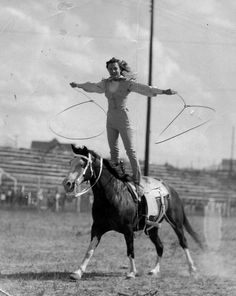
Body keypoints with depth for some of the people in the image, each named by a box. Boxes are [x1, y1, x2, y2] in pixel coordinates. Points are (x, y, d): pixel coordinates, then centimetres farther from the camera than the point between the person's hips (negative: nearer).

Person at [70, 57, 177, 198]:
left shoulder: (128, 83, -7)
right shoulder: (106, 83, 8)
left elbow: (145, 89, -17)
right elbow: (92, 86, 26)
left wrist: (163, 91, -30)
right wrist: (77, 85, 41)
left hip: (123, 119, -6)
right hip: (110, 120, 6)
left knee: (131, 151, -8)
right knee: (113, 151, 10)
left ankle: (138, 183, -8)